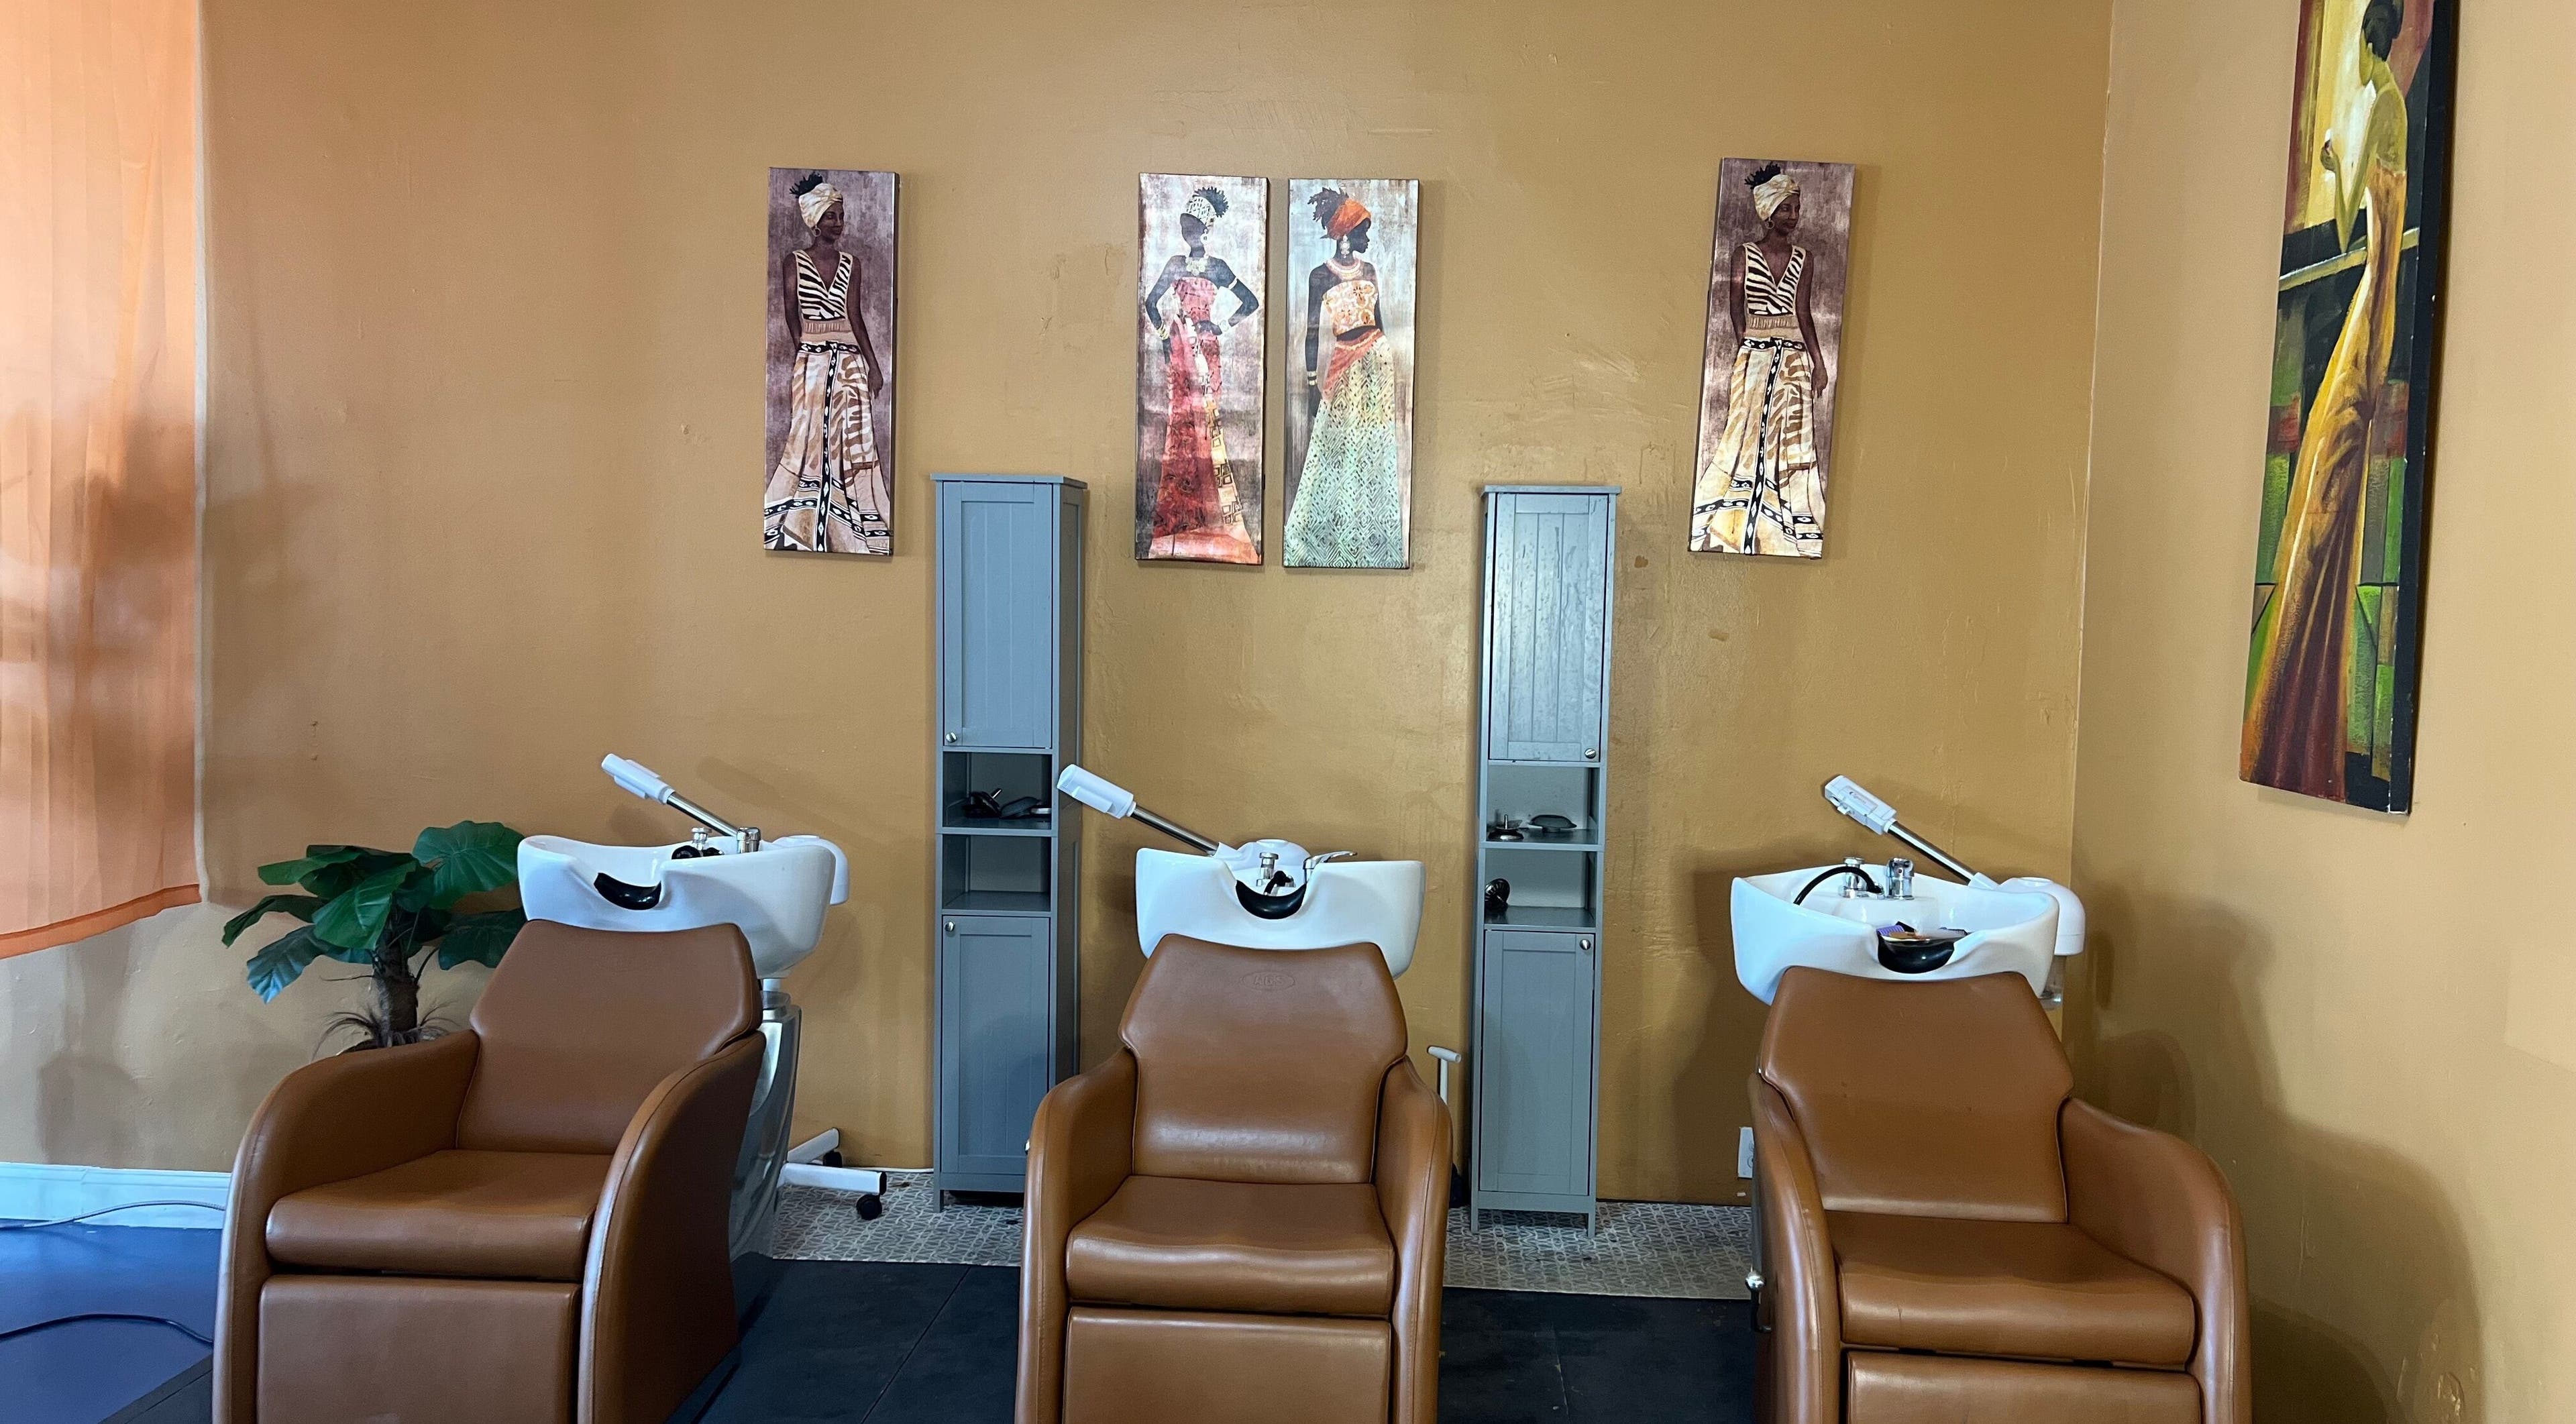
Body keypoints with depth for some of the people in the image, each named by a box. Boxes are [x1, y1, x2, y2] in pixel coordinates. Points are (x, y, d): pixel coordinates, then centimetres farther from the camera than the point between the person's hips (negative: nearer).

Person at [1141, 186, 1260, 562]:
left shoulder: (1217, 267, 1)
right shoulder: (1176, 263, 12)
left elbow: (1251, 302, 0)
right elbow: (1151, 300, 14)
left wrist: (1222, 327, -5)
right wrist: (1163, 332, 2)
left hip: (1204, 347, -4)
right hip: (1177, 346, 4)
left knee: (1205, 420, -8)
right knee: (1178, 422, 3)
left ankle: (1212, 514, -5)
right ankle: (1179, 514, 9)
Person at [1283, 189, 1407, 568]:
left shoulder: (1368, 269, 9)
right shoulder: (1321, 276, -6)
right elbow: (1312, 332, -8)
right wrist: (1312, 384, -11)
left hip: (1378, 360, 5)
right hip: (1345, 367, -5)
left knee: (1374, 448, 6)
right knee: (1339, 447, 0)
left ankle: (1371, 533, 15)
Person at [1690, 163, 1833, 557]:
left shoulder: (1802, 258, 10)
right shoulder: (1745, 254, 2)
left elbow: (1804, 313, 8)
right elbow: (1735, 310, -2)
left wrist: (1819, 362, 3)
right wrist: (1747, 351, -11)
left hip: (1794, 359, 3)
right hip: (1753, 357, -3)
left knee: (1792, 442, 1)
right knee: (1746, 436, -5)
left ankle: (1784, 531, 4)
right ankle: (1726, 527, 0)